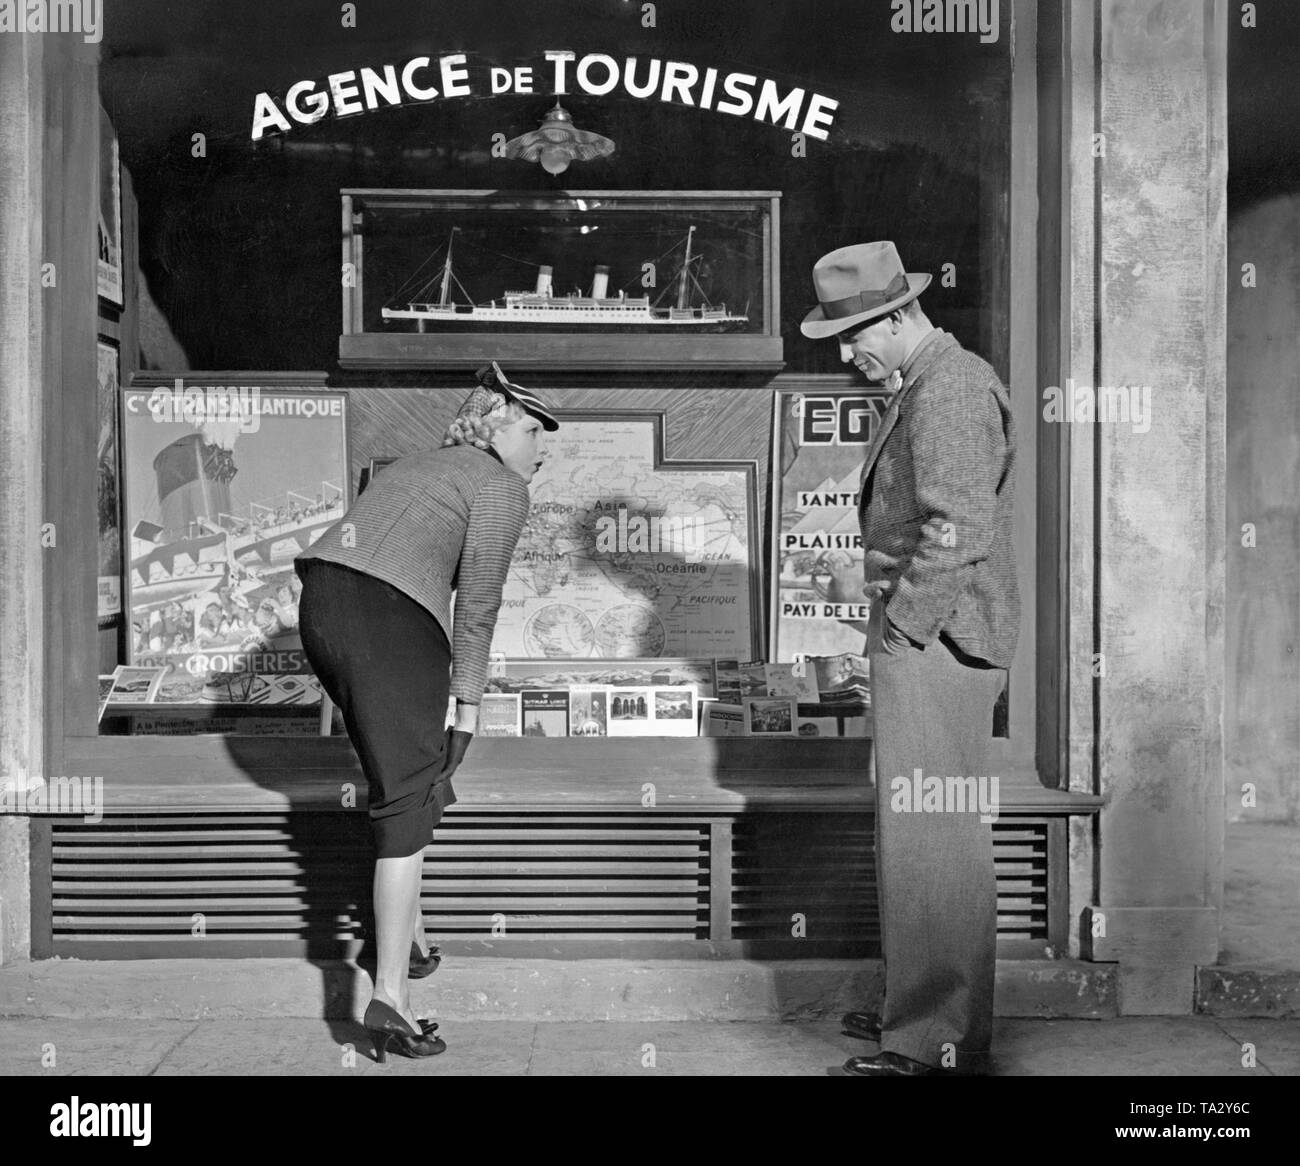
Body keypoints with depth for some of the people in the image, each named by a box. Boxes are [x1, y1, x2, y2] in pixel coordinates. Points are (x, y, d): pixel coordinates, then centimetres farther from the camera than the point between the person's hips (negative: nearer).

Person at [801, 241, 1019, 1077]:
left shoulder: (952, 389, -15)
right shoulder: (925, 386, 18)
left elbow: (959, 531, -23)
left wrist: (902, 624, -17)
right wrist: (875, 586, 15)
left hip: (934, 645, -11)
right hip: (929, 640, 11)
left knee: (931, 839, -4)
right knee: (932, 836, 17)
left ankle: (940, 1041, 8)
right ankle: (924, 1007, 30)